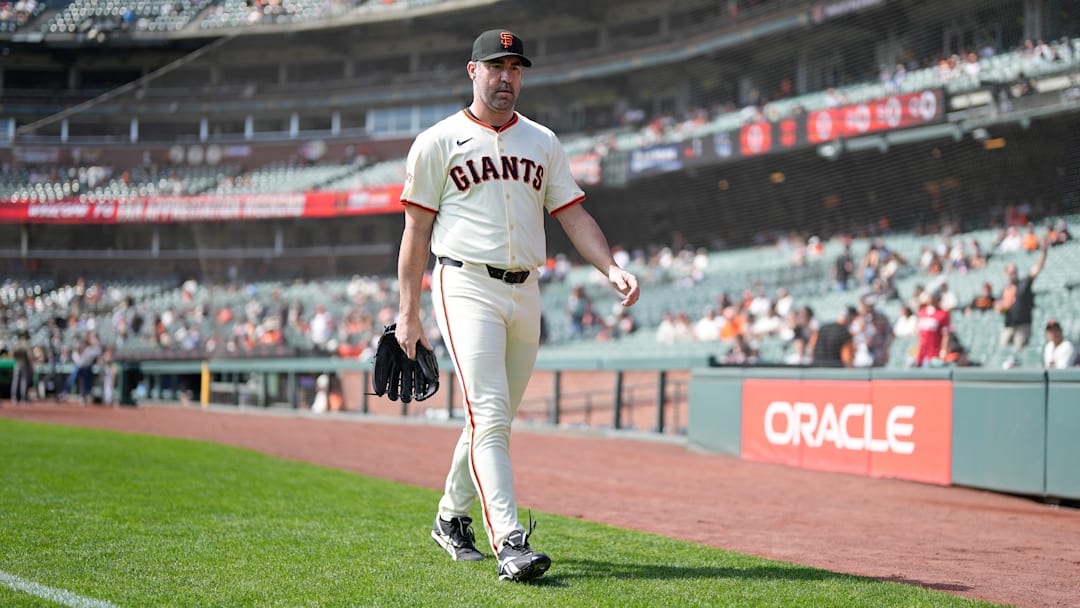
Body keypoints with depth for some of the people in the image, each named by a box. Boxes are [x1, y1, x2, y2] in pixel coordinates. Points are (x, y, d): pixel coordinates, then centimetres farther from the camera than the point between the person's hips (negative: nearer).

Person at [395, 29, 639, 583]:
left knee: (495, 417, 12)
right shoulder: (438, 142, 3)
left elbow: (573, 215, 11)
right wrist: (408, 312, -1)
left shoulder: (542, 142, 15)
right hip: (467, 287, -5)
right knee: (489, 415, -17)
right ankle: (509, 542, -25)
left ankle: (452, 519, 31)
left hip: (525, 292, 5)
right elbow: (417, 229, 3)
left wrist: (611, 268, -6)